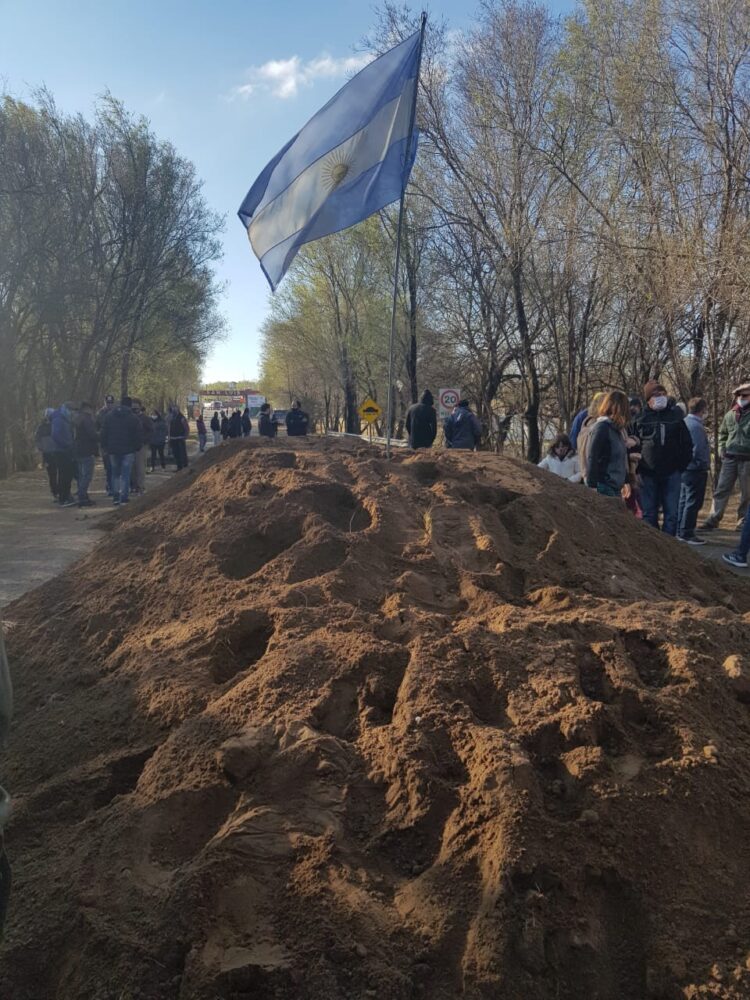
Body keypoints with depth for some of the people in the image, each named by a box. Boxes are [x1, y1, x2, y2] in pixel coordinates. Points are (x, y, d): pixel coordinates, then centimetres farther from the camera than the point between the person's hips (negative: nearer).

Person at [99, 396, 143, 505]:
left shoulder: (109, 416, 5)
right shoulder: (134, 418, -6)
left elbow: (103, 433, 6)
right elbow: (139, 436, -7)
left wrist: (105, 447, 12)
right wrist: (137, 448, 6)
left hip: (113, 450, 3)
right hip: (128, 451, -3)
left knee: (115, 473, 15)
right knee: (125, 474, 0)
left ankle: (115, 497, 13)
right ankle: (124, 498, -3)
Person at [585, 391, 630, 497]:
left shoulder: (617, 428, 14)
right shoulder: (602, 427, -12)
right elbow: (593, 459, -16)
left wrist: (625, 482, 22)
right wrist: (592, 486, -18)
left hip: (615, 486, 9)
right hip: (603, 485, -9)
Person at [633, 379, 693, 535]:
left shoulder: (675, 416, 5)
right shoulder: (641, 418, 1)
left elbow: (687, 444, 9)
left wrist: (682, 466, 2)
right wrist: (638, 466, 0)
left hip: (672, 474, 1)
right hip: (648, 474, -1)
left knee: (671, 513, 3)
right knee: (649, 514, 4)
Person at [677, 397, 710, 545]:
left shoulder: (684, 423, 9)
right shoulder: (696, 426, -19)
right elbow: (699, 450, -21)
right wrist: (705, 463, -7)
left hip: (684, 468, 9)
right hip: (696, 469, -9)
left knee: (684, 501, 16)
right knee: (693, 503, -3)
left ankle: (681, 532, 23)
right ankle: (687, 534, 1)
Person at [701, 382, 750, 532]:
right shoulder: (729, 415, 9)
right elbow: (722, 433, 24)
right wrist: (722, 448, 11)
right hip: (729, 458, 4)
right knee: (721, 489, 1)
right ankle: (713, 520, 2)